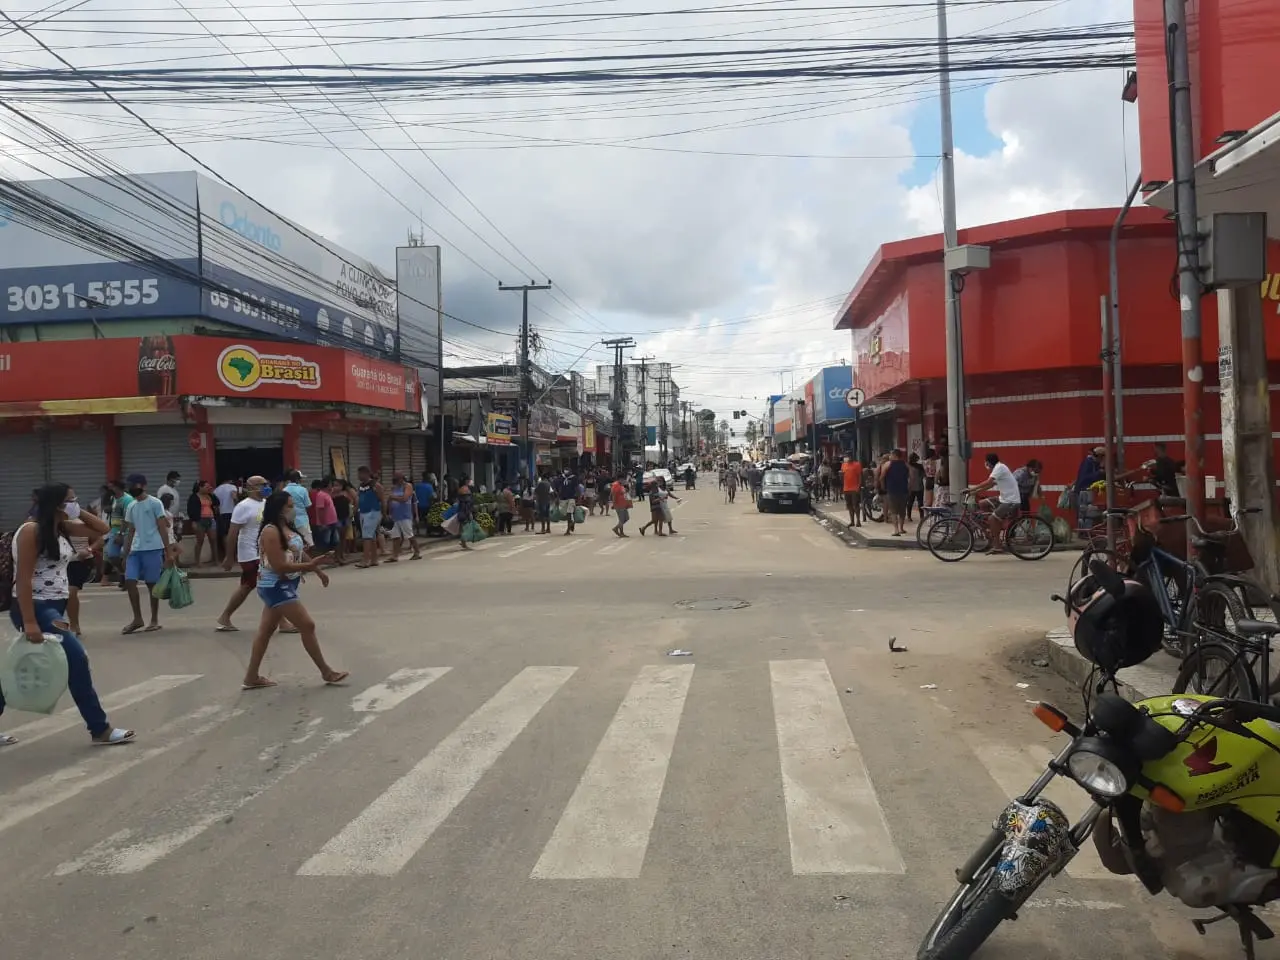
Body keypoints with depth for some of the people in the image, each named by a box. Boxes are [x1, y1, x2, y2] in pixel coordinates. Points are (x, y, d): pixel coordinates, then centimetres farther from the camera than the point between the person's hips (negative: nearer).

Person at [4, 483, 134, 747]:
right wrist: (30, 622, -25)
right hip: (35, 608, -10)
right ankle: (100, 729, -7)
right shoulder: (31, 531, -16)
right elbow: (23, 579, -20)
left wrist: (78, 513, -1)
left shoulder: (63, 528, 8)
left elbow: (103, 529, 14)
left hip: (55, 606, 10)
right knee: (76, 659, -14)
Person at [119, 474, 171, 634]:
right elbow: (130, 532, 18)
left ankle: (154, 620, 12)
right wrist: (125, 554, 15)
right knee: (129, 581, -4)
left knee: (152, 584, 1)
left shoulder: (155, 503, -4)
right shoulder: (131, 507, 14)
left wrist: (167, 552, -10)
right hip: (135, 550, 6)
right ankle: (137, 618, 7)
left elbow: (163, 529, -6)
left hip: (153, 549, -6)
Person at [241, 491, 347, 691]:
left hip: (284, 585, 10)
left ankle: (252, 677, 23)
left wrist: (318, 571, 17)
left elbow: (298, 553, 19)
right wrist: (310, 566, -27)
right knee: (307, 625, -5)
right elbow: (279, 566, -26)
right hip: (275, 586, -10)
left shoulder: (287, 527, 7)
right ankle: (327, 672, 4)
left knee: (266, 629, 14)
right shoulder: (271, 532, -22)